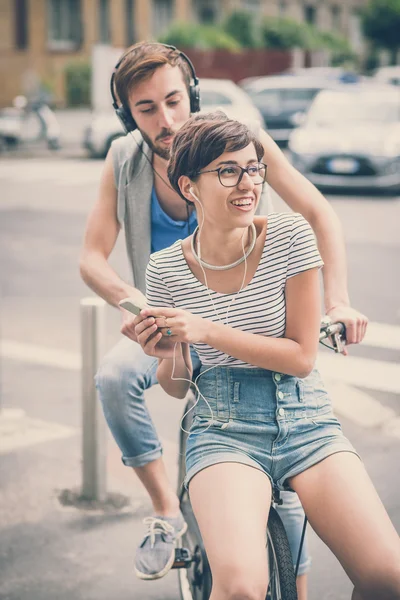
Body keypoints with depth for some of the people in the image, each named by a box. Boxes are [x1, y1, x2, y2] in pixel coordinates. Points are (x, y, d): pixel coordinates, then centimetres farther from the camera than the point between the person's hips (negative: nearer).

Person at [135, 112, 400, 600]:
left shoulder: (290, 237, -5)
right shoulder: (166, 268, -2)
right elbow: (177, 386, 9)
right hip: (224, 430, -1)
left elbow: (302, 357, -7)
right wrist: (168, 354, -14)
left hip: (306, 421, 1)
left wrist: (208, 331, -16)